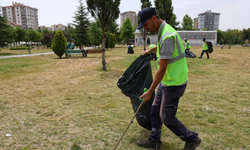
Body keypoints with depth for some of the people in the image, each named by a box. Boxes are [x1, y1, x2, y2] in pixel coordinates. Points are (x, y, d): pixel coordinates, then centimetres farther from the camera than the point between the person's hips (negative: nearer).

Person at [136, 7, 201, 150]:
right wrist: (151, 50, 52)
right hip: (166, 81, 10)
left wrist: (150, 91, -19)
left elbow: (162, 70, -25)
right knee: (155, 111, 16)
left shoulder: (167, 36, -25)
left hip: (174, 83, -10)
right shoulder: (164, 31, 8)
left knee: (167, 118, 4)